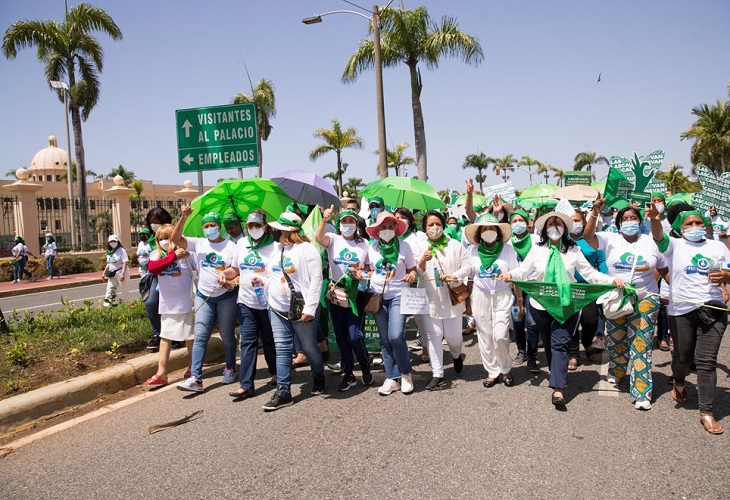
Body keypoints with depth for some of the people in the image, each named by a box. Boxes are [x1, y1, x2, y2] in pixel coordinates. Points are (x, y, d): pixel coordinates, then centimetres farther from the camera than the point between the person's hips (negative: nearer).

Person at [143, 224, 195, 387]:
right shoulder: (156, 255, 2)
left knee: (190, 337, 9)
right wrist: (173, 255, -22)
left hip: (185, 303, -3)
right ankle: (161, 374, 11)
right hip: (167, 304, 4)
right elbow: (152, 267, -19)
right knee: (165, 337, 6)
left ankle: (192, 368, 26)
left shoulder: (183, 252, -8)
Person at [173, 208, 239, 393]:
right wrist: (183, 218, -17)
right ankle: (195, 378, -9)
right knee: (200, 336, -6)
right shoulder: (198, 244, 6)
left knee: (227, 335, 9)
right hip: (203, 296, 2)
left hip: (226, 296, -2)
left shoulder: (231, 246, -1)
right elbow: (175, 238, -6)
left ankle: (230, 369, 28)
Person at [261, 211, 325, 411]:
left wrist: (309, 308, -19)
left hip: (301, 310, -6)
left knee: (309, 347, 7)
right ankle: (283, 392, 4)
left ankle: (319, 377, 34)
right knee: (282, 349, 2)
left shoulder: (306, 249, -11)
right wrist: (269, 301, 13)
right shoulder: (276, 250, 11)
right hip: (277, 309, 6)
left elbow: (316, 279, -14)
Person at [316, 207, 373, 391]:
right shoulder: (333, 239, 0)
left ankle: (365, 366, 18)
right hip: (336, 292, 1)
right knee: (341, 336, 7)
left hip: (356, 292, -1)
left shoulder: (363, 243, 5)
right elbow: (319, 238, -23)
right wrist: (324, 220, -40)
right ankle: (348, 375, 20)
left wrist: (363, 273, -12)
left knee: (354, 336, -9)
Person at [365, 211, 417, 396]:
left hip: (398, 295, -3)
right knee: (385, 340, 5)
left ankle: (405, 373, 5)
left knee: (396, 336, -17)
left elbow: (412, 268, 5)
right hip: (378, 296, 3)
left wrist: (411, 275, -16)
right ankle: (392, 378, 14)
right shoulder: (372, 248, 5)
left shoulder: (404, 246, -2)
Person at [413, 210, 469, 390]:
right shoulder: (418, 247, 3)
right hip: (429, 300, 0)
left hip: (452, 298, 0)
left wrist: (454, 276, -14)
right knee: (433, 336, 2)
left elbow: (467, 266, 4)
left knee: (453, 336, 5)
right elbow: (417, 273, -4)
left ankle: (456, 355, 40)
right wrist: (423, 261, -25)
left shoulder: (455, 245, 7)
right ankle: (437, 374, 11)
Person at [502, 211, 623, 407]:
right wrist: (510, 274, -23)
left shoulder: (573, 250, 2)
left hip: (567, 305, -2)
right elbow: (523, 270, -3)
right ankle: (558, 377, 32)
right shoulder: (537, 250, 3)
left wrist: (612, 280, -11)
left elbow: (590, 273, 1)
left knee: (559, 344, -10)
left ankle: (558, 388, -14)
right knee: (548, 344, 13)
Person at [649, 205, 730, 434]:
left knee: (706, 361, -3)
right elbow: (658, 237, -15)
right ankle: (679, 383, 44)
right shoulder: (674, 245, 6)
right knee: (683, 357, 10)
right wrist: (654, 220, -36)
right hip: (681, 310, -1)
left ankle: (706, 412, 2)